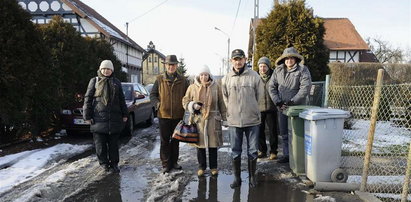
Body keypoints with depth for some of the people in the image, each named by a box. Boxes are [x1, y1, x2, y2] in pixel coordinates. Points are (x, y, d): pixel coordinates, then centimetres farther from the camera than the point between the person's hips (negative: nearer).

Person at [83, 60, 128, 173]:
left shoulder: (116, 82, 12)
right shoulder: (94, 81, 4)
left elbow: (122, 100, 15)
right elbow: (88, 99, 2)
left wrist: (125, 114, 10)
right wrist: (87, 116, -4)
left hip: (114, 118, 2)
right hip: (99, 118, -2)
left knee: (114, 143, 7)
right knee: (100, 143, 3)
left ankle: (114, 164, 17)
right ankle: (104, 163, 19)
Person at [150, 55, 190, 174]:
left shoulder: (183, 80, 2)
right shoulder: (159, 79, 0)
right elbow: (152, 95, 6)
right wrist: (157, 104, -8)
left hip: (178, 115, 1)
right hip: (163, 115, -1)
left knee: (175, 140, 14)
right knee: (165, 141, 6)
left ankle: (174, 162, 28)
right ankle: (166, 164, 17)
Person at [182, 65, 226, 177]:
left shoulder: (216, 87, 2)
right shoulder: (192, 87, 2)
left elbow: (221, 103, 7)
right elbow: (185, 101, 9)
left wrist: (224, 117, 6)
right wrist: (193, 105, -11)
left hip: (213, 119, 0)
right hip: (198, 119, 0)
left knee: (213, 144, 7)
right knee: (200, 144, 7)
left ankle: (213, 167, 23)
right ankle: (201, 167, 23)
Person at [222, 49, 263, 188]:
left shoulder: (254, 76, -3)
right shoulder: (226, 78, 3)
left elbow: (259, 96, 5)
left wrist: (252, 110, 6)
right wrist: (231, 112, 9)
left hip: (252, 120, -1)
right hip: (233, 121, 1)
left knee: (252, 150, 8)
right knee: (235, 151, 10)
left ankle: (252, 177, 24)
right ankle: (237, 178, 23)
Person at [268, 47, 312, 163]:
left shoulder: (303, 70, -6)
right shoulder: (278, 70, 6)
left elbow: (305, 88, -14)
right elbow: (271, 87, 6)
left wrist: (292, 102, -16)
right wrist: (278, 102, -4)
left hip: (296, 107, -4)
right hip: (282, 107, 5)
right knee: (284, 133, 13)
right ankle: (286, 155, 25)